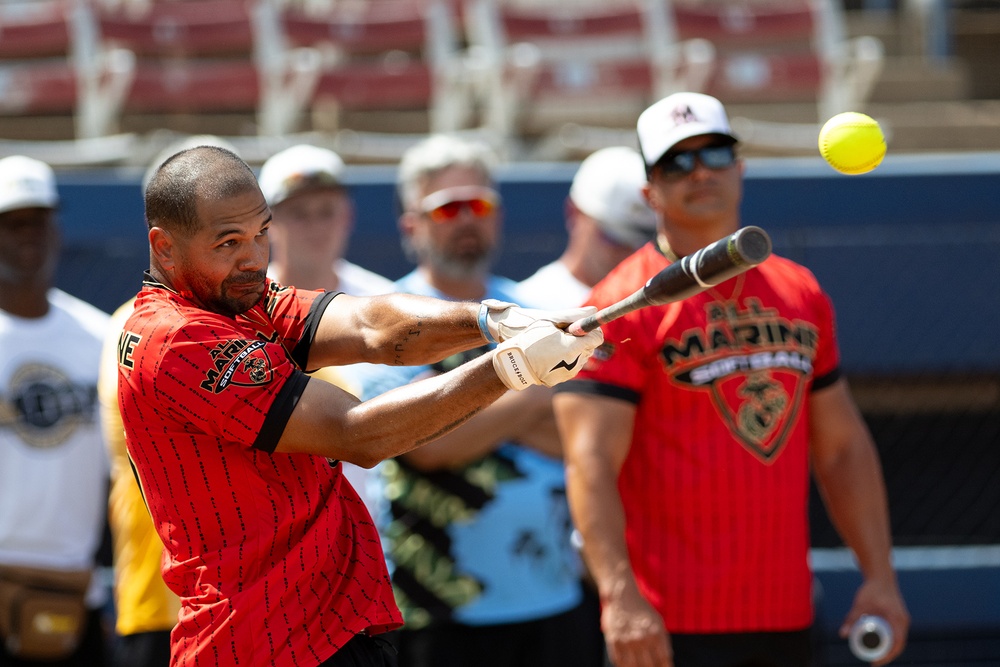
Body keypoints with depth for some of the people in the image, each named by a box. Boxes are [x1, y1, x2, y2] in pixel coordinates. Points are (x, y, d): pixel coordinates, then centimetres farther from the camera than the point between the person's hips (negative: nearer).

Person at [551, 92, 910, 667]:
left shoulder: (802, 295, 14)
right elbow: (591, 462, -14)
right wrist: (620, 597, -25)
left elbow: (842, 447, 20)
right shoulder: (622, 307, -5)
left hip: (785, 620, 6)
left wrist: (880, 576, 12)